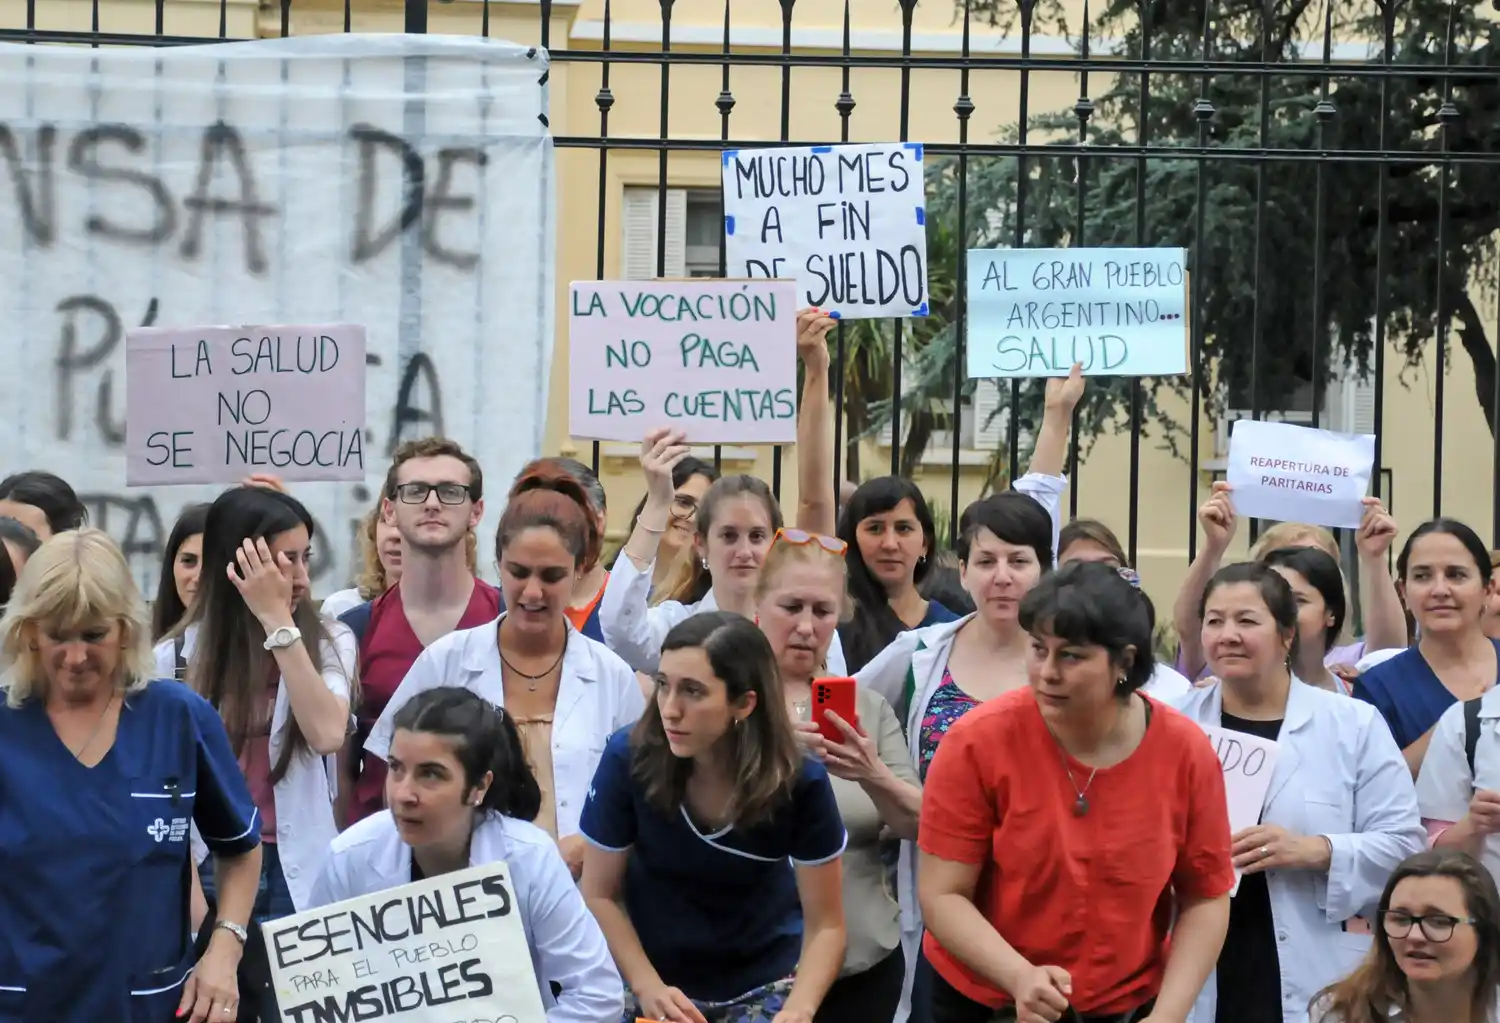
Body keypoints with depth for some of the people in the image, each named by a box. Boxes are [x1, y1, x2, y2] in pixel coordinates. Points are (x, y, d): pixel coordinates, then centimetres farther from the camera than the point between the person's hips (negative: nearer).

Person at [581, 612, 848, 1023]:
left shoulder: (798, 780, -20)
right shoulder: (628, 757, -21)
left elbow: (825, 924, -11)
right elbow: (600, 895, -8)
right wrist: (648, 987, -19)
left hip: (765, 984, 0)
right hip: (655, 982, 0)